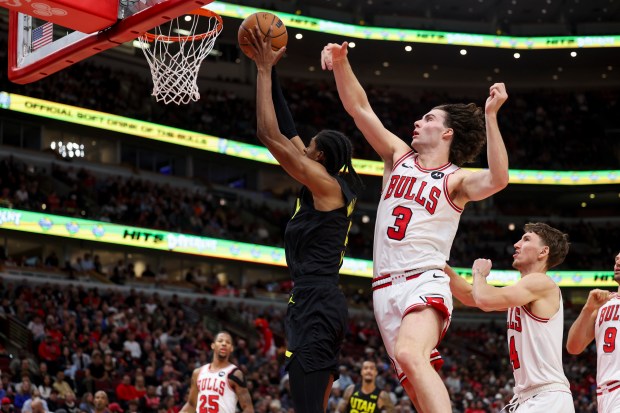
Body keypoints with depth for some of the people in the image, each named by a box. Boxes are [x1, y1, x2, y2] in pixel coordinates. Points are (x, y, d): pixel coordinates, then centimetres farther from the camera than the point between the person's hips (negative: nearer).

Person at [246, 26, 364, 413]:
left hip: (315, 307, -10)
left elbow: (270, 134, -12)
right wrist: (271, 73, 23)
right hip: (327, 305, 10)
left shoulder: (325, 184, -8)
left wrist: (264, 69, -4)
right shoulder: (335, 187, 16)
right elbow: (287, 134, 22)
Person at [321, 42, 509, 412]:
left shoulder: (457, 180, -1)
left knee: (410, 354, -34)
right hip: (386, 287, 6)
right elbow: (359, 107, 10)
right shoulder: (400, 156, 14)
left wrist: (490, 116, -29)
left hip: (425, 283, -6)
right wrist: (341, 63, -5)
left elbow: (498, 179, -23)